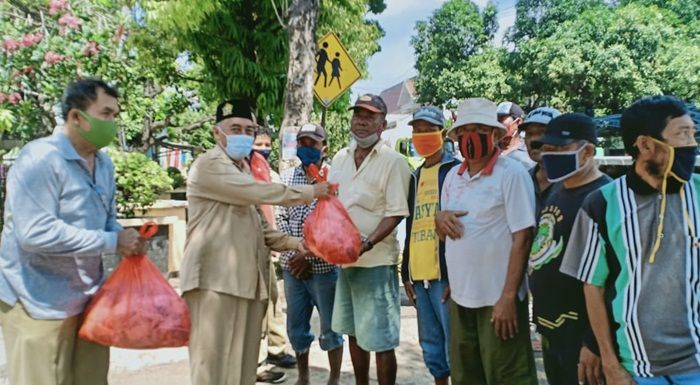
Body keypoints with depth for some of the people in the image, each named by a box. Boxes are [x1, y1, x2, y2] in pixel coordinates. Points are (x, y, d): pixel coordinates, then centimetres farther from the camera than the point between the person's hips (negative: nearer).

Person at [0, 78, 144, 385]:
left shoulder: (104, 163, 7)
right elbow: (35, 233, -28)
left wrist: (125, 239, -6)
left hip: (89, 296, 8)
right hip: (40, 302, -7)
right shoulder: (39, 159, -18)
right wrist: (112, 242, -25)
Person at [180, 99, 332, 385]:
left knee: (244, 360, 11)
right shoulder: (209, 165, -8)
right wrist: (311, 192, -5)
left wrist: (292, 243, 7)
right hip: (216, 278, -8)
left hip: (246, 278, 9)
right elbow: (262, 193, -17)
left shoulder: (243, 170, 21)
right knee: (214, 361, -4)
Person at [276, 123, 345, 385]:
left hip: (324, 265, -4)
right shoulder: (287, 177, 7)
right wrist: (293, 253, -5)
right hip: (292, 265, 4)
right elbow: (280, 219, 7)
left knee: (330, 327, 7)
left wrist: (309, 255, -13)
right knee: (296, 326, 14)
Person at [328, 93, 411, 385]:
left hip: (376, 260, -7)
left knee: (380, 339, -2)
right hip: (344, 258, 7)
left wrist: (367, 244, -25)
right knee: (354, 332, 18)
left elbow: (396, 214, -13)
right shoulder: (340, 158, 11)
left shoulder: (393, 161, -10)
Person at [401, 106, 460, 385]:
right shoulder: (415, 177, 17)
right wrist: (406, 272, 15)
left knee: (454, 344, -2)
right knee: (431, 345, 15)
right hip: (419, 275, 7)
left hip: (446, 274, -7)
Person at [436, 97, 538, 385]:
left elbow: (522, 238, -14)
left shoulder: (512, 173, -10)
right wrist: (440, 219, -6)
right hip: (460, 295, 7)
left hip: (498, 297, -6)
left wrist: (508, 296, -18)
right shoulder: (452, 176, 9)